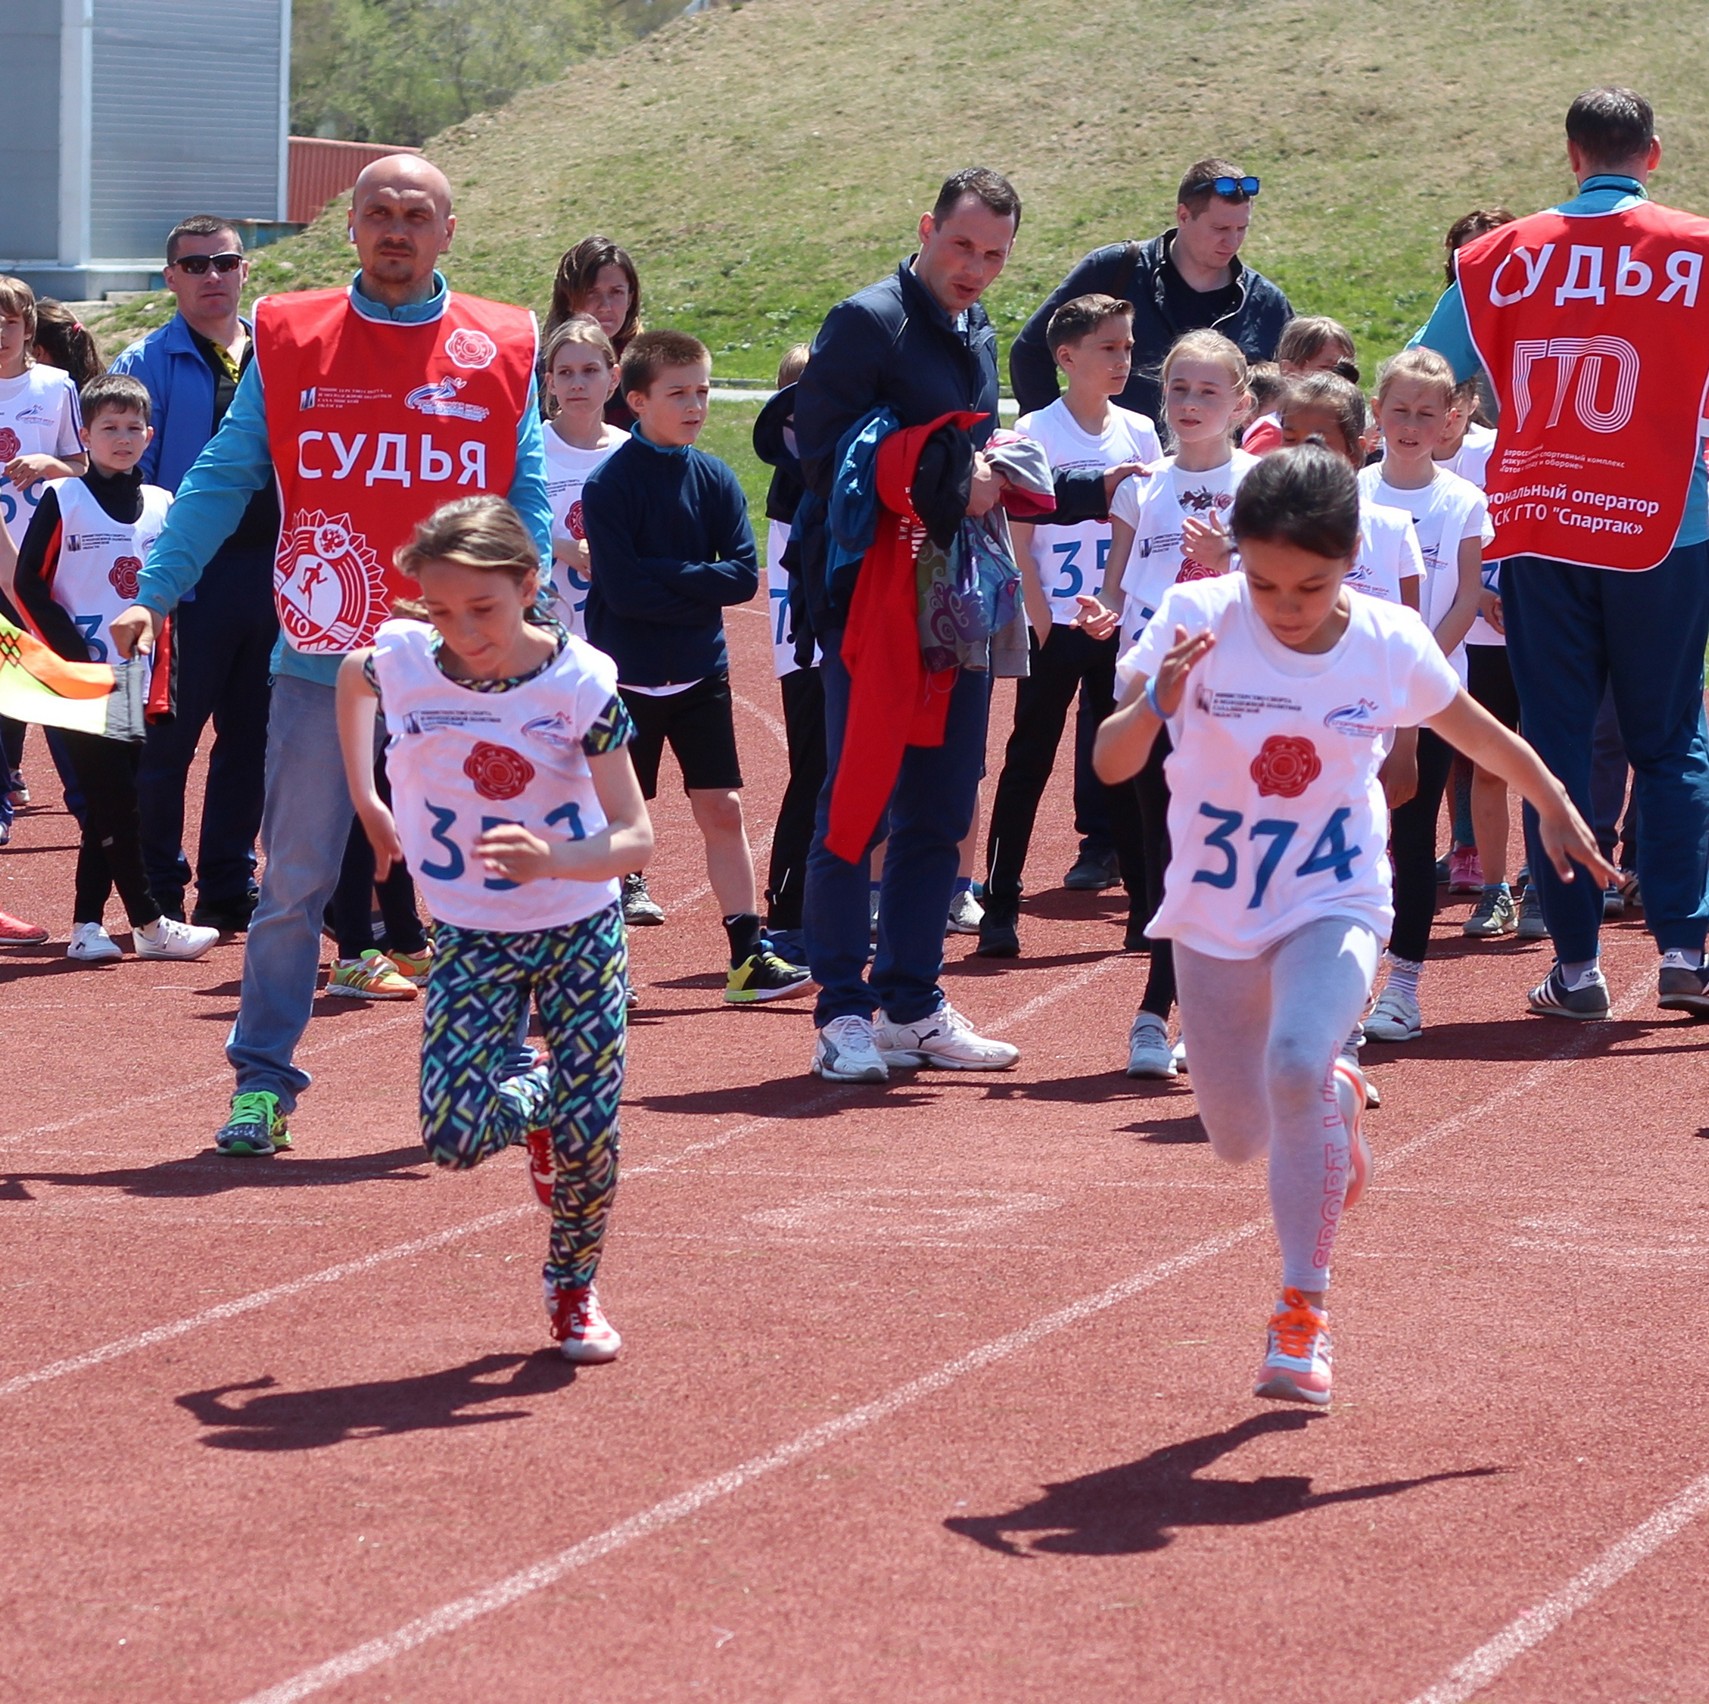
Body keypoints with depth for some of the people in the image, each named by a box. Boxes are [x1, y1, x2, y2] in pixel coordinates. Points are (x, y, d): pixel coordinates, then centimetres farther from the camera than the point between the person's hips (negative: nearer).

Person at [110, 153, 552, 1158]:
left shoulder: (502, 350, 5)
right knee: (294, 881, 1)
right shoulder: (289, 340, 5)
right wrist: (154, 595, -4)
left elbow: (528, 505, 5)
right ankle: (262, 1082, 8)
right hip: (322, 659, 0)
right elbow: (222, 480, 5)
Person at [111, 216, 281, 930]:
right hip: (191, 572, -4)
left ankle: (229, 888, 16)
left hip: (272, 570, 4)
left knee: (252, 736, 8)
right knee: (168, 737, -2)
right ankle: (160, 895, 6)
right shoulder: (149, 363, -1)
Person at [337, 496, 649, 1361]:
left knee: (590, 1135, -4)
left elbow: (635, 837, -22)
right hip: (471, 938, 2)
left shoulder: (580, 682, -20)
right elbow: (350, 674, 14)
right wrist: (366, 800, 14)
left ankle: (574, 1288, 25)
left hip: (580, 928, -2)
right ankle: (534, 1099, 23)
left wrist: (553, 859, -41)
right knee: (454, 1136, -13)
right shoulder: (401, 661, -13)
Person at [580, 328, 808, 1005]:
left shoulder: (716, 479, 2)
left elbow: (743, 575, -6)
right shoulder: (609, 483, -11)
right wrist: (698, 583, -15)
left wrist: (666, 577, -15)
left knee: (722, 810, 2)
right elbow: (622, 587, -19)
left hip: (701, 671, 4)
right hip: (628, 674, -4)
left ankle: (749, 956, 3)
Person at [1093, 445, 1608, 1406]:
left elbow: (1478, 731, 8)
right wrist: (1156, 704, -43)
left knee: (1297, 1064, -29)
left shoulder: (1390, 645, -13)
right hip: (1215, 912, 2)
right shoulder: (1200, 622, -17)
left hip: (1336, 902, -2)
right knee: (1241, 1139, 11)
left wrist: (1555, 809, 18)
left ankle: (1305, 1311, -15)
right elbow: (1110, 765, -23)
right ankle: (1338, 1101, 49)